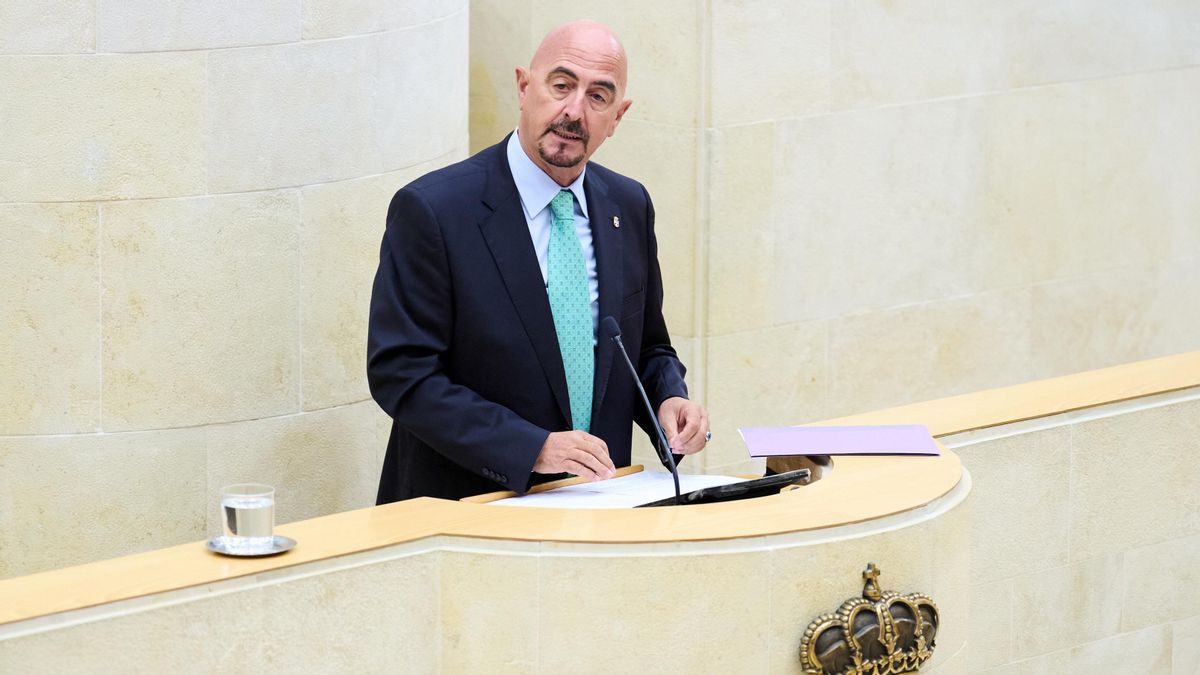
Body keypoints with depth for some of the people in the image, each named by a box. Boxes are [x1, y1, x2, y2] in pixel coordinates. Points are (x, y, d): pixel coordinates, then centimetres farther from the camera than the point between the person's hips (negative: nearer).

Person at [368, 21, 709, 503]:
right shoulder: (432, 209, -9)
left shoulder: (628, 207, 9)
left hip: (596, 504, 3)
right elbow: (400, 374, -14)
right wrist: (532, 448, -22)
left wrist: (670, 398, -2)